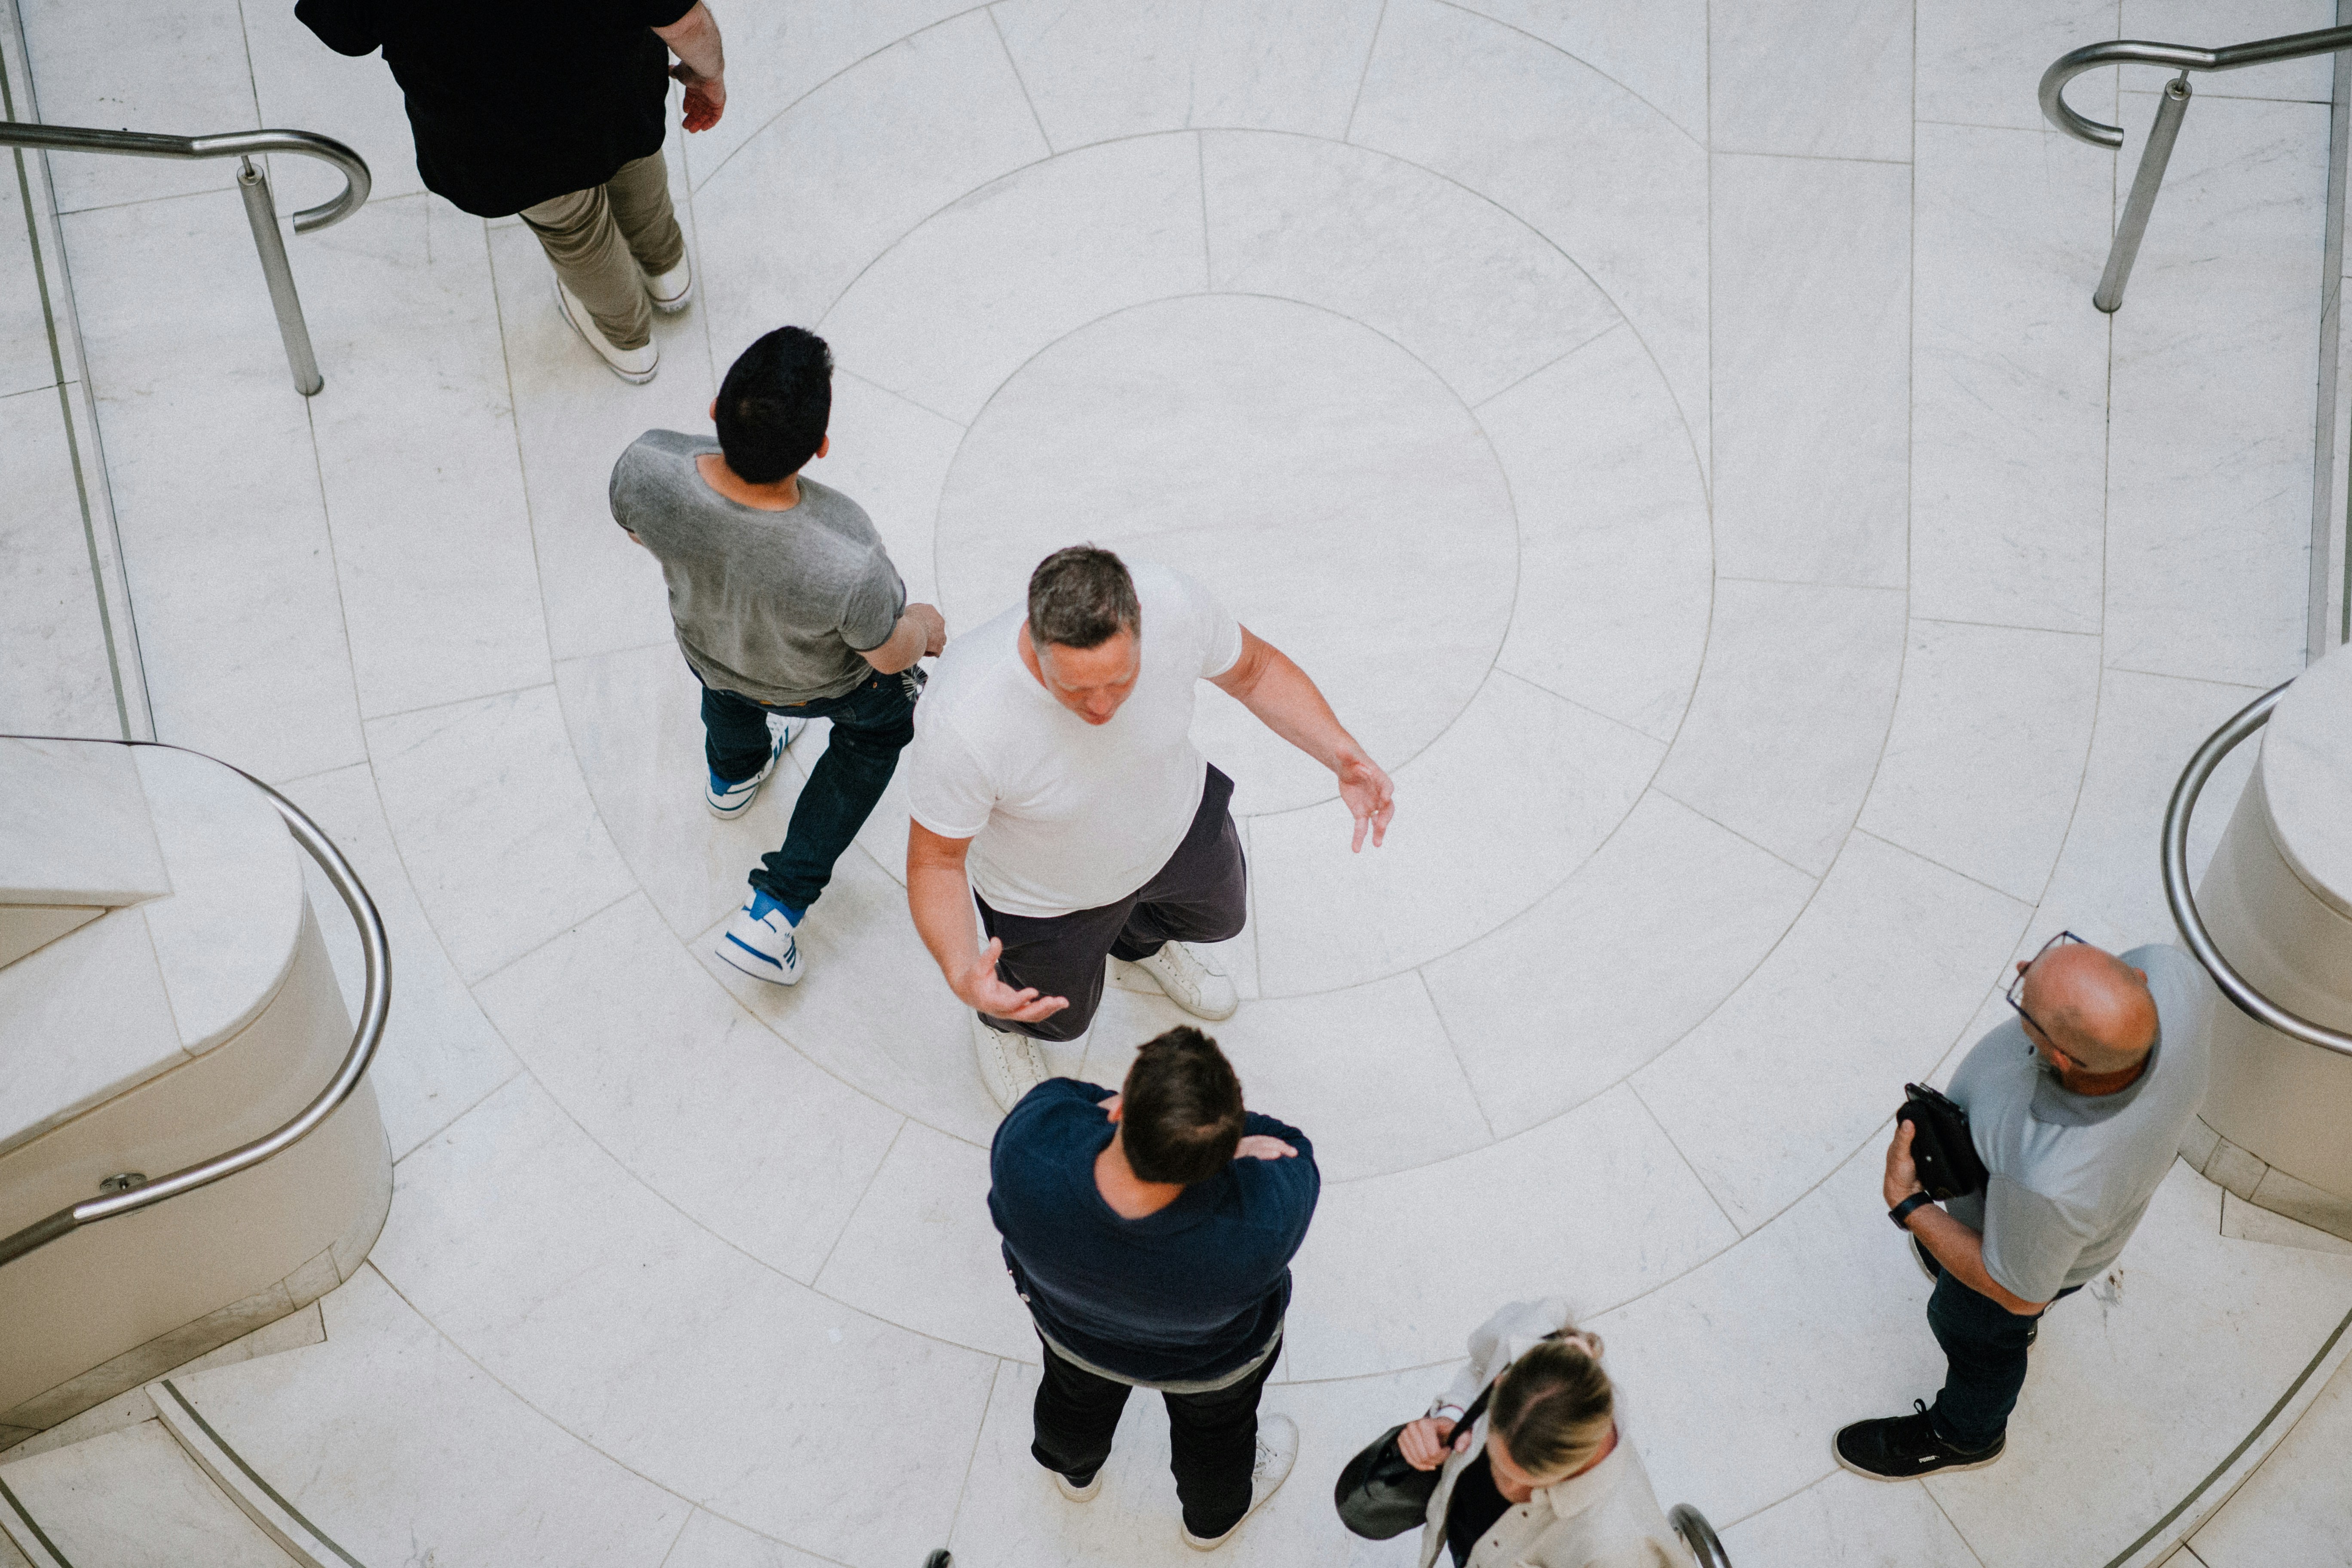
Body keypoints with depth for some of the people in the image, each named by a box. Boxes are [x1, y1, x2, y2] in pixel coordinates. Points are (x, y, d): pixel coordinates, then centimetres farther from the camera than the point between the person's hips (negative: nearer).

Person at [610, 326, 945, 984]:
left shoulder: (647, 467, -39)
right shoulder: (846, 563, -47)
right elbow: (890, 653, -24)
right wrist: (924, 626, 0)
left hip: (705, 647, 3)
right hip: (824, 680, -3)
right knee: (879, 725, 33)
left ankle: (733, 771, 73)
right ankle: (774, 911, 32)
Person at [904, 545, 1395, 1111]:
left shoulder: (1171, 603, -36)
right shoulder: (961, 721, -45)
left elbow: (1254, 670, -14)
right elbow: (936, 859, -28)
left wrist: (1342, 754, -29)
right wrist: (962, 974, -46)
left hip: (1175, 822, 3)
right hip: (1048, 892, -3)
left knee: (1218, 916, 33)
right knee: (1060, 1015, 25)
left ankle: (1142, 937, 69)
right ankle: (1000, 1019, 62)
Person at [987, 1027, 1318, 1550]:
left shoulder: (1026, 1152, -45)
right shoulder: (1263, 1222, -47)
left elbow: (1063, 1096, -22)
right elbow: (1287, 1144, -25)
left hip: (1070, 1326, 2)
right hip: (1212, 1358, -1)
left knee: (1077, 1395, 38)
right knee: (1214, 1428, 35)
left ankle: (1073, 1469, 72)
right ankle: (1215, 1516, 68)